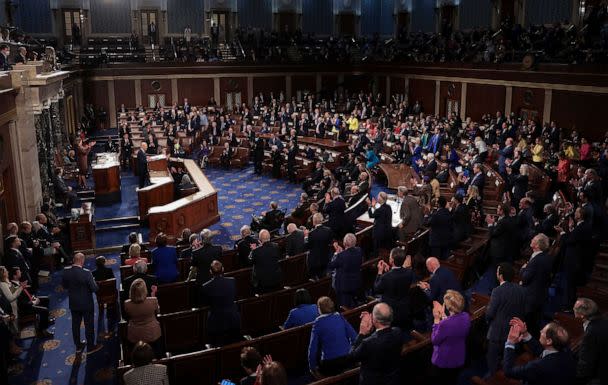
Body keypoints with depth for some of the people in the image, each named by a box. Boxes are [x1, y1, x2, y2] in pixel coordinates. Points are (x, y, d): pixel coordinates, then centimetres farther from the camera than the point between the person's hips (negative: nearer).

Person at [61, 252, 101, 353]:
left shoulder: (66, 272, -11)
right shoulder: (86, 273, -26)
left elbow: (64, 286, 4)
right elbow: (94, 288, -20)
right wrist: (93, 281, -1)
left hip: (73, 304, 5)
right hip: (86, 304, -5)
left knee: (75, 324, 18)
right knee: (89, 325, 10)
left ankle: (78, 346, 32)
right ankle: (90, 347, 22)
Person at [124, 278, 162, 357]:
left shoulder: (127, 304, -20)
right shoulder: (153, 301, -24)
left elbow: (127, 318, 2)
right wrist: (153, 294, 0)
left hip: (134, 337, 1)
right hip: (152, 335, -1)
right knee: (157, 359, 23)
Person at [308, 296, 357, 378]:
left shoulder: (318, 323, -7)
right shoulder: (340, 317, 3)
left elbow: (313, 347, -7)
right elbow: (354, 336, 3)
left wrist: (312, 367, 3)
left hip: (330, 364, -5)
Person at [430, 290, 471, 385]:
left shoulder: (444, 324, -37)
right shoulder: (466, 317, -16)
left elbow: (434, 340, -19)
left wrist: (436, 319, -17)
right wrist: (443, 315, 2)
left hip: (443, 362, -5)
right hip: (458, 359, 5)